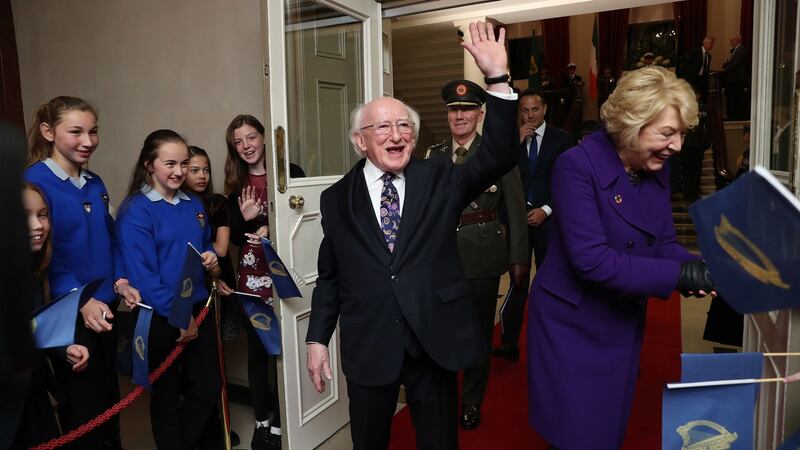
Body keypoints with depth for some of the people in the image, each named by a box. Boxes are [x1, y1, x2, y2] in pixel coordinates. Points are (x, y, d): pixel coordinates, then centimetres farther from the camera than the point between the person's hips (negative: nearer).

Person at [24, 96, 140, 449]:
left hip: (104, 307, 7)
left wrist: (120, 280, -3)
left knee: (108, 392, 20)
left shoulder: (95, 184, 8)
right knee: (83, 401, 6)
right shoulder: (35, 182, -13)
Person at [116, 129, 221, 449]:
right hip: (161, 318, -5)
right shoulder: (136, 210, -13)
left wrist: (211, 259, -4)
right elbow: (142, 274, -18)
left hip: (199, 309, 6)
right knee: (167, 396, 12)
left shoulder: (194, 205, 6)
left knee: (208, 388, 13)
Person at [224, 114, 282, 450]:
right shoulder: (236, 185, 9)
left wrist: (273, 229, -18)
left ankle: (279, 422, 20)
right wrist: (245, 218, -11)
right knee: (256, 349, 11)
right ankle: (262, 420, 28)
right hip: (251, 277, 4)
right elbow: (235, 237, 9)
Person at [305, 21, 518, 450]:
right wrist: (317, 339, 4)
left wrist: (497, 78, -23)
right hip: (367, 346, 0)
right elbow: (329, 277, 6)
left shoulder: (439, 179, 0)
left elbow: (497, 158, -14)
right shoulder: (337, 198, 1)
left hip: (435, 339, 0)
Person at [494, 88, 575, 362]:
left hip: (548, 219, 0)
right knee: (517, 281, -5)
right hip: (518, 218, 0)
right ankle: (510, 344, -2)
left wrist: (546, 210, -6)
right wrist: (517, 141, -9)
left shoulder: (562, 140, 4)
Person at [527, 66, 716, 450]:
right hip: (571, 324, -6)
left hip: (623, 323, 7)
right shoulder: (577, 165, -24)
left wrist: (696, 267, -20)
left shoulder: (657, 170, -1)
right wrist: (678, 275, -28)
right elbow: (591, 260, -30)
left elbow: (664, 244, 2)